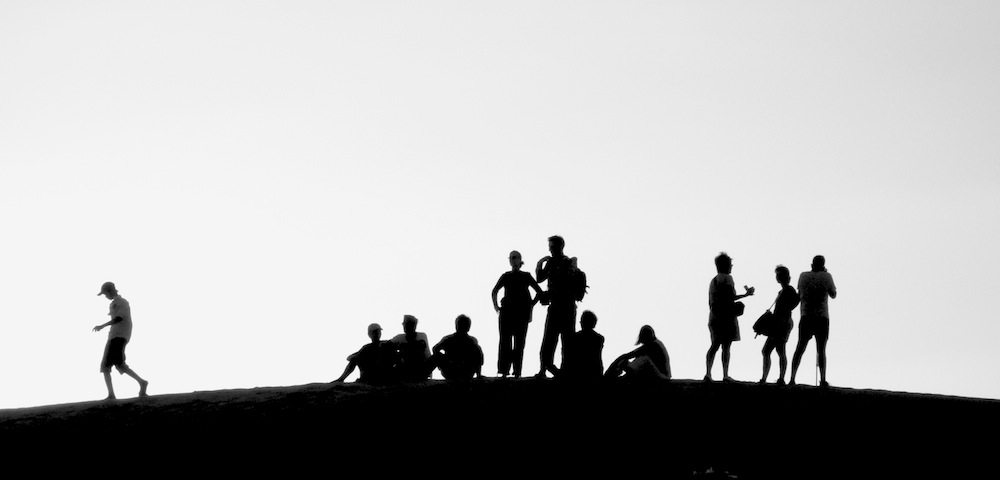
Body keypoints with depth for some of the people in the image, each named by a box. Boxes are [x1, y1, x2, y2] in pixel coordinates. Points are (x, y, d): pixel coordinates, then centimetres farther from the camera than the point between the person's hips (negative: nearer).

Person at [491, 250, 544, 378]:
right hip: (507, 312, 1)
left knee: (519, 342, -3)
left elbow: (539, 291, 11)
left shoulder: (526, 276, 7)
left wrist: (531, 305, 4)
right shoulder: (505, 276, 10)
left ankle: (517, 371, -2)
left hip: (522, 313, -1)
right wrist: (495, 305, 11)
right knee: (505, 340, -7)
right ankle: (504, 369, -9)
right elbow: (494, 291, 22)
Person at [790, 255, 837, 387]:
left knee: (800, 348, 5)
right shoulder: (826, 276, -2)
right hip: (822, 317, -2)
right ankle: (823, 380, -8)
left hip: (805, 317, 2)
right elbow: (833, 295, 12)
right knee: (821, 349, 0)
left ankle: (792, 379, -4)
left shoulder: (803, 276, 6)